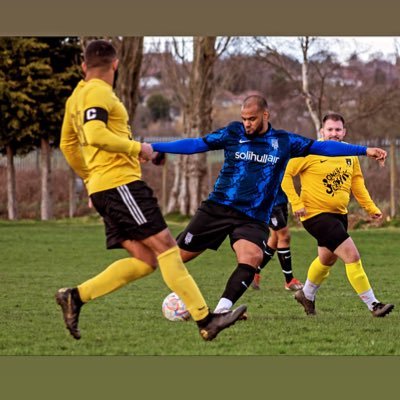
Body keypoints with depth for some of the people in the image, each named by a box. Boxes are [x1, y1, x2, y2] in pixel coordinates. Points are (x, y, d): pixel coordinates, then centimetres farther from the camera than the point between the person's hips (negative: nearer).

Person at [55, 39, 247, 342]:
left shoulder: (77, 97, 21)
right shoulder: (98, 93, -8)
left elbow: (68, 145, 30)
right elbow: (95, 135, -23)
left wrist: (89, 177, 36)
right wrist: (137, 148, -14)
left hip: (103, 188, 10)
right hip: (120, 183, -10)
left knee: (145, 260, 4)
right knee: (165, 246, -11)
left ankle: (75, 297, 0)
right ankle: (205, 320, -13)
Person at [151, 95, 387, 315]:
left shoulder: (284, 142, 4)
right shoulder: (233, 133, 1)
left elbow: (322, 147, 8)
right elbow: (195, 145, 3)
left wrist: (365, 150, 6)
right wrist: (152, 147, -1)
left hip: (254, 218, 0)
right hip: (218, 207, 0)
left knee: (252, 258, -28)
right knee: (179, 255, -3)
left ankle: (222, 310, -28)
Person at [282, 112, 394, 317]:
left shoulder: (350, 153, 5)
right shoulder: (310, 151, -14)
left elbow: (357, 183, 15)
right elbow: (285, 174, -11)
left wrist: (371, 208, 6)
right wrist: (296, 203, -17)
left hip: (339, 214, 8)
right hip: (316, 214, -8)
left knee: (327, 259, 24)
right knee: (352, 256, -15)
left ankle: (306, 294, 49)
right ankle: (373, 305, -9)